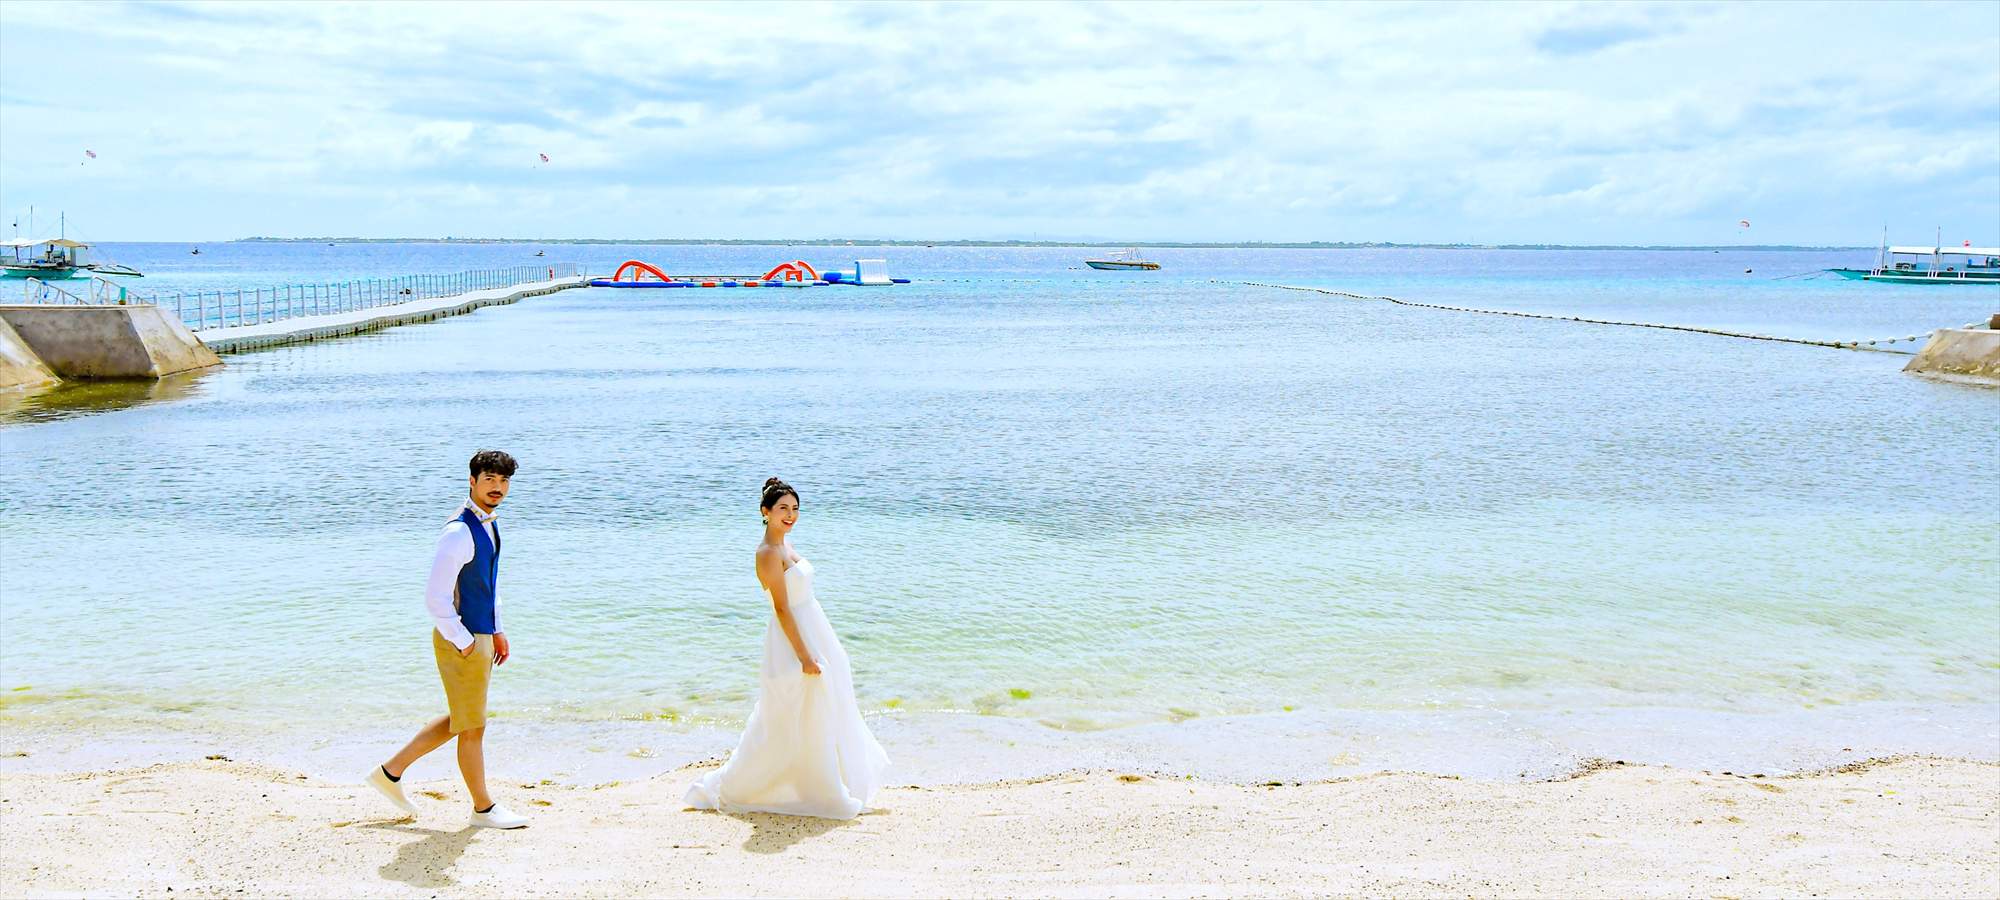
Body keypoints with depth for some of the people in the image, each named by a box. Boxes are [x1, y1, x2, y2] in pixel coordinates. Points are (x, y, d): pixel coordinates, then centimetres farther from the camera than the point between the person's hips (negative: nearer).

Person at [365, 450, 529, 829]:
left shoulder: (488, 525, 9)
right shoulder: (459, 532, -22)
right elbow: (436, 598, -24)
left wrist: (497, 631, 19)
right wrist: (463, 642, -17)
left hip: (480, 637, 10)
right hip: (460, 642, -10)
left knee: (459, 720, 21)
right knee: (472, 727, 6)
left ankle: (391, 771, 32)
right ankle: (483, 808, 21)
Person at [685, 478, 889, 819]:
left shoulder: (785, 545, 11)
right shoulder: (769, 553, -19)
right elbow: (782, 609, -22)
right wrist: (804, 656, -23)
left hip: (812, 632, 10)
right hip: (793, 638, -10)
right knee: (798, 724, -3)